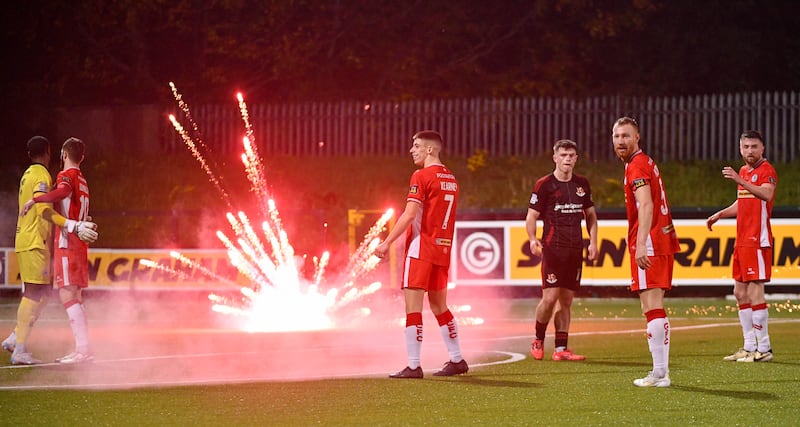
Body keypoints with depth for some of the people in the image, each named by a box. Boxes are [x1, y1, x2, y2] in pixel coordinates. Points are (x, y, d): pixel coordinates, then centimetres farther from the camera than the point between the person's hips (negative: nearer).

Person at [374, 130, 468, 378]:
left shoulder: (422, 176, -11)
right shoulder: (451, 179, 13)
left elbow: (410, 214, -17)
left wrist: (387, 243, -14)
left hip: (421, 249, -8)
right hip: (443, 249, 8)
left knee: (413, 306, -6)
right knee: (439, 306, 16)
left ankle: (413, 366, -8)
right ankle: (457, 360, 18)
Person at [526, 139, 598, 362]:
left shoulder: (582, 184, 12)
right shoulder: (544, 185, -3)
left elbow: (591, 214, 21)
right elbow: (531, 216, -2)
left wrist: (593, 242, 9)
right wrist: (533, 240, -19)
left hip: (575, 249, 5)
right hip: (553, 249, -5)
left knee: (567, 300, 4)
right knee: (550, 297, -11)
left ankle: (560, 349, 7)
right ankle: (538, 340, 11)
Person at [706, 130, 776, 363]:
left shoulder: (767, 170, -10)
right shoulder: (743, 171, 17)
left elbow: (766, 195, -31)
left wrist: (740, 181, -41)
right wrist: (720, 214, 24)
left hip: (757, 241, -9)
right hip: (742, 239, 9)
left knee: (754, 291, -11)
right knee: (740, 292, 11)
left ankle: (764, 348, -8)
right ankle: (749, 347, 18)